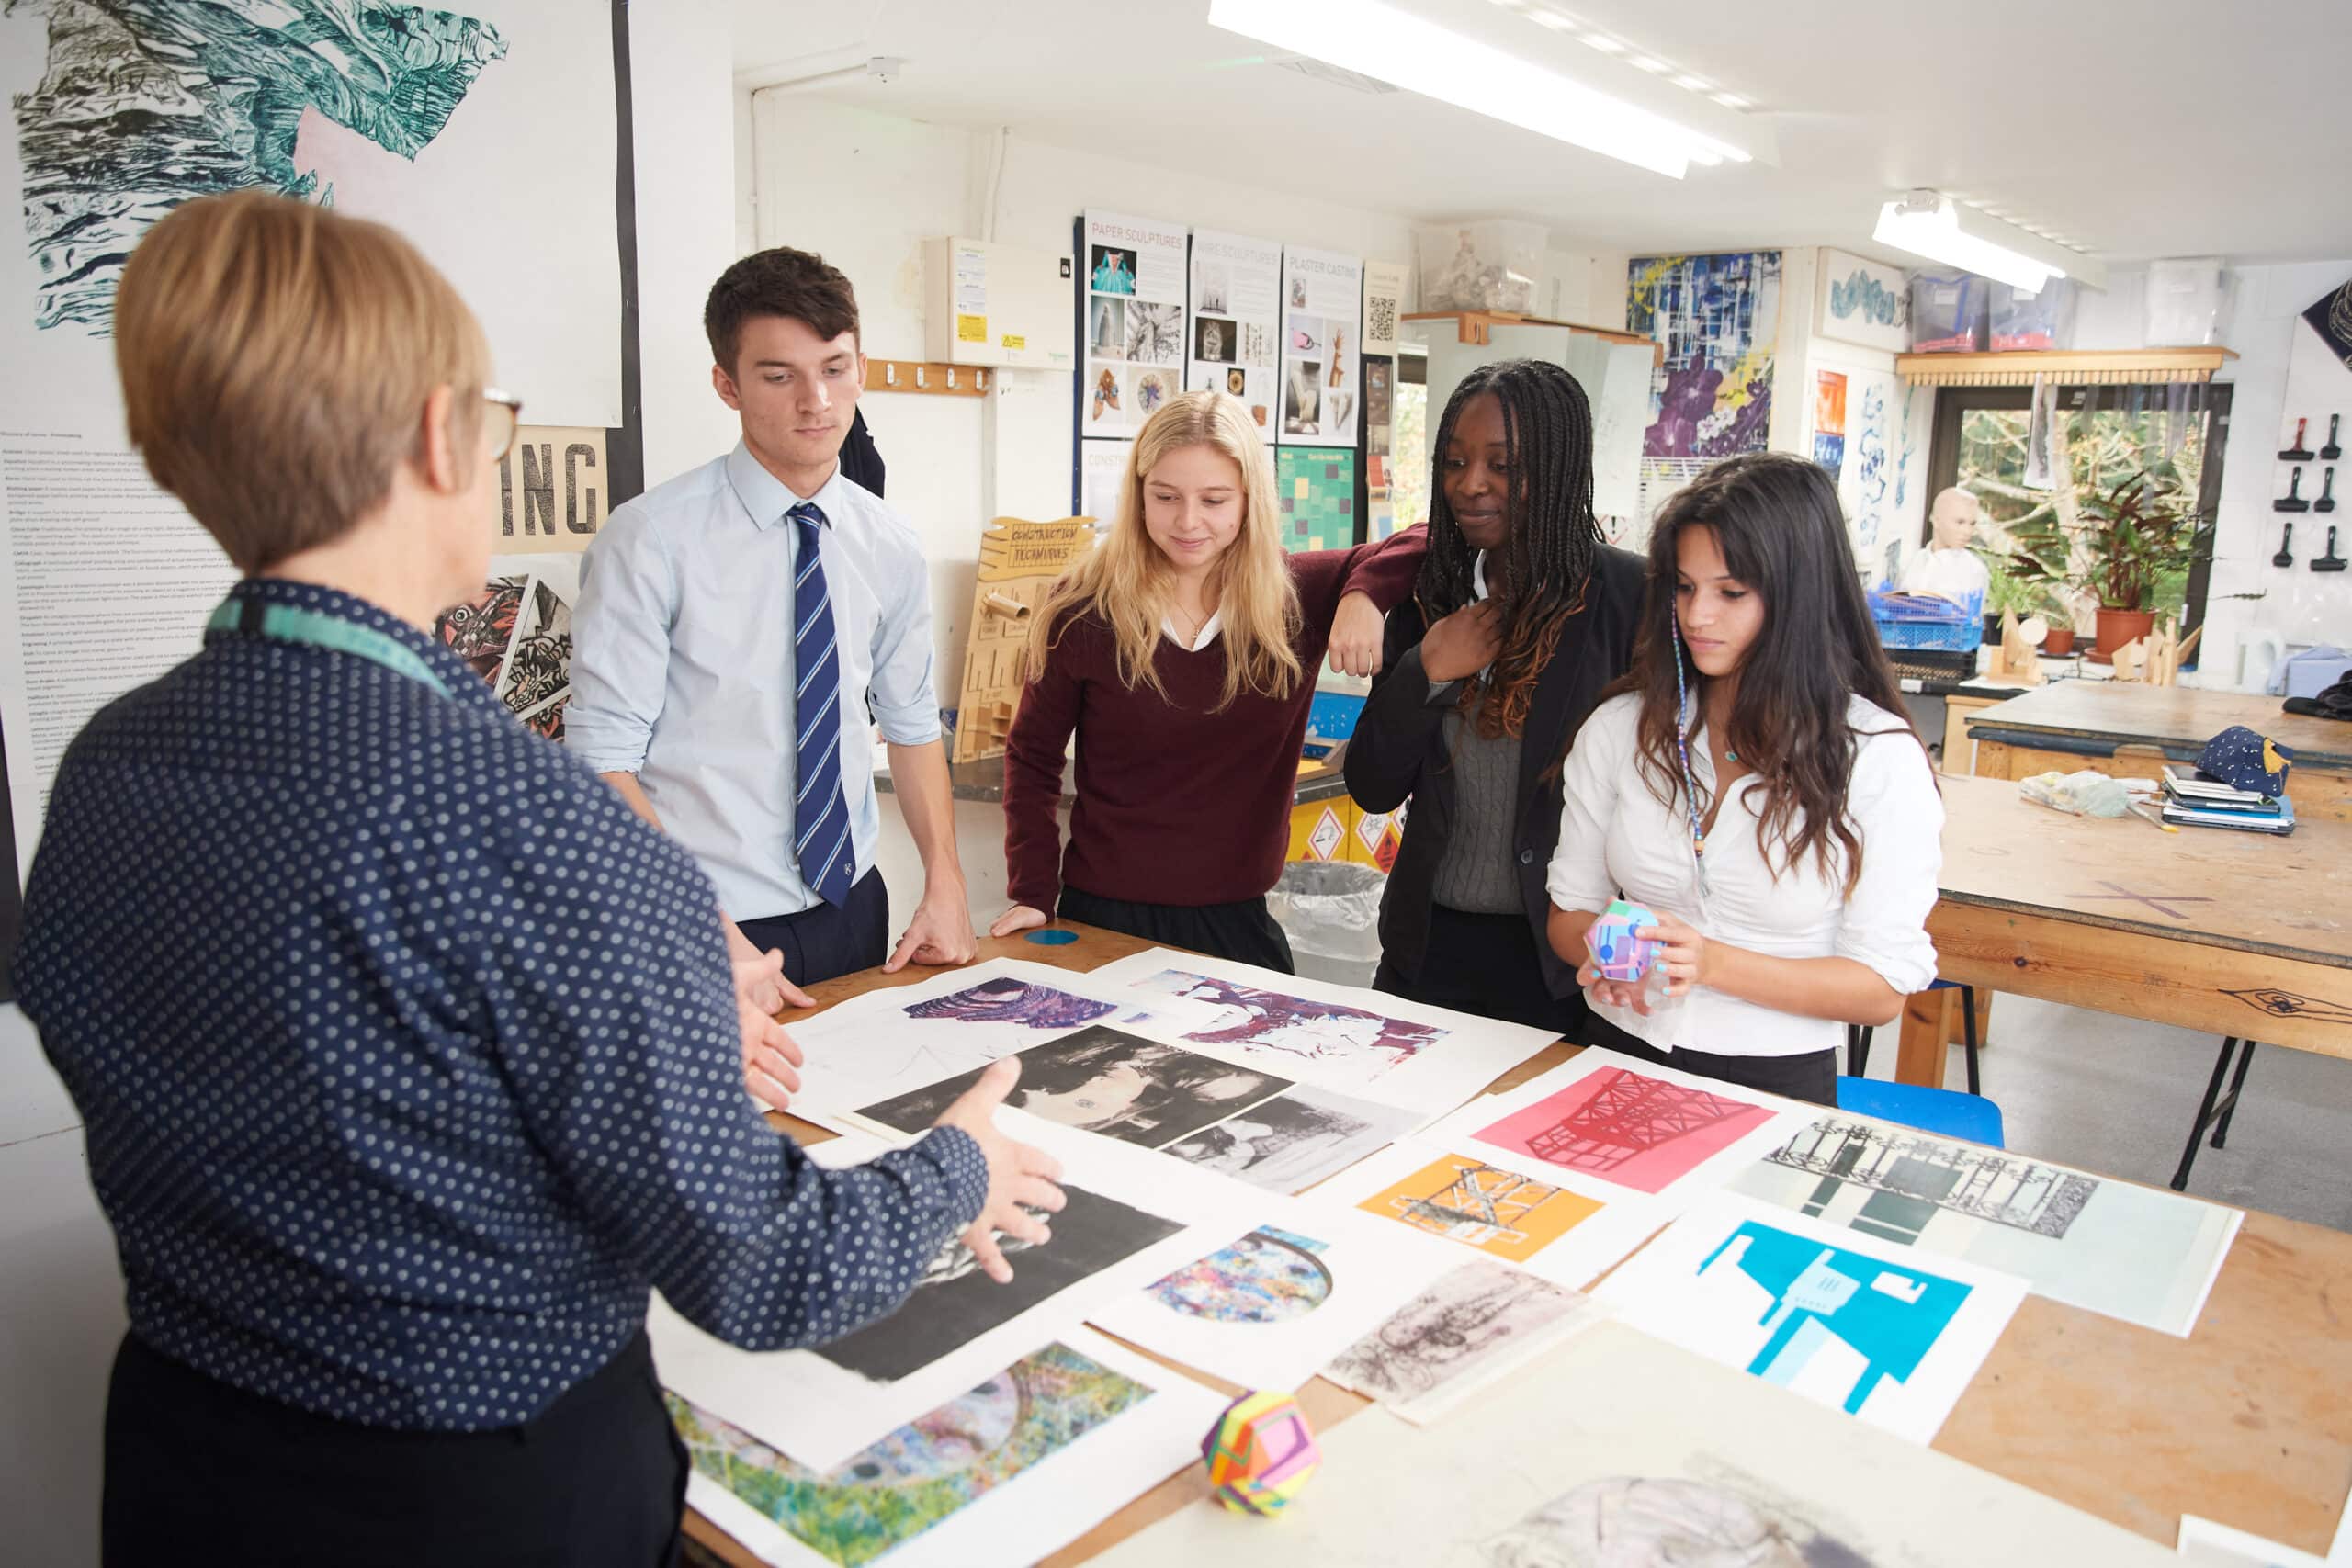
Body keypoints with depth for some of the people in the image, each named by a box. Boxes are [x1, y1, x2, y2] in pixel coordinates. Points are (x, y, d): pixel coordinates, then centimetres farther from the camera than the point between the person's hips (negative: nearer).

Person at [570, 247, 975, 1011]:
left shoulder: (889, 545, 2)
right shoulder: (653, 539, -14)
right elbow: (602, 761, -16)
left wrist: (945, 884, -1)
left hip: (854, 911, 5)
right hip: (713, 928, -5)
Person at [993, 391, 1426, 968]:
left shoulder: (1296, 596, -3)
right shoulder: (1085, 609, -8)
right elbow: (1032, 757, 1)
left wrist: (1364, 593, -20)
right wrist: (1033, 893, -6)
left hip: (1236, 921, 2)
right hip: (1103, 918, -2)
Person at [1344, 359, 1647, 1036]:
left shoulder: (1628, 596, -10)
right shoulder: (1432, 593, 3)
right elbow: (1373, 789, 2)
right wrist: (1424, 674, -12)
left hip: (1560, 959, -4)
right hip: (1429, 946, 4)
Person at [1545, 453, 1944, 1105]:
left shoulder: (1880, 755, -4)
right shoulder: (1619, 728, 5)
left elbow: (1884, 988, -4)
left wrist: (1712, 964, -17)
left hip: (1777, 1081, -2)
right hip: (1619, 1057, 2)